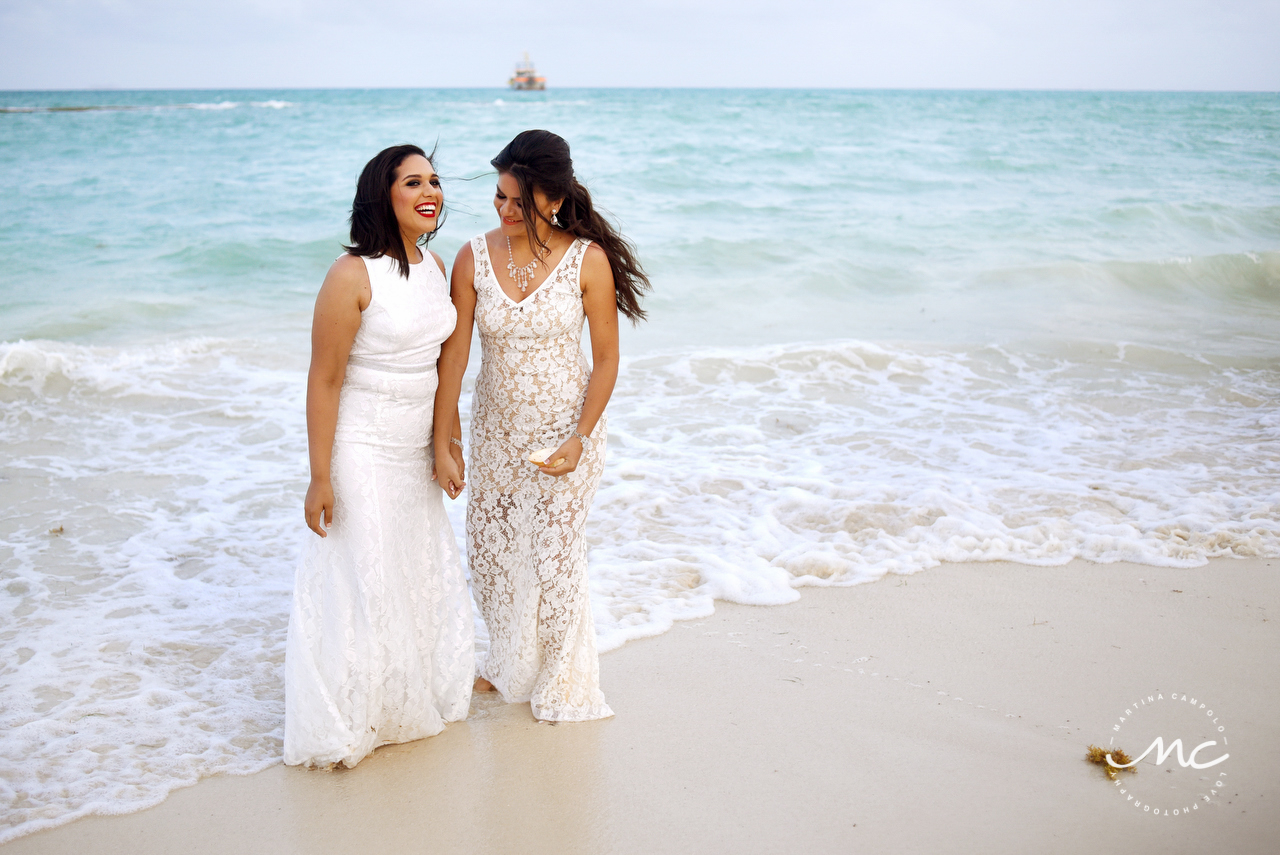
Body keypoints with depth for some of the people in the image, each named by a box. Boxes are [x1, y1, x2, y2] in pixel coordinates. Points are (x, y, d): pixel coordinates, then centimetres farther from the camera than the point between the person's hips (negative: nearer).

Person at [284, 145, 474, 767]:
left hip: (415, 455, 8)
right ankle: (347, 723, 23)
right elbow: (323, 379, -18)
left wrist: (446, 438, 17)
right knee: (359, 585, 3)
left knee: (421, 576, 19)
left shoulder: (435, 267, 3)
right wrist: (320, 478, -18)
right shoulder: (352, 275, -20)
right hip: (361, 454, -8)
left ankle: (412, 696, 41)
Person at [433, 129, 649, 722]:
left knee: (554, 557, 5)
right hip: (495, 429, 4)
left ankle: (562, 684, 29)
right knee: (490, 552, 15)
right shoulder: (473, 259, -8)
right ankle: (511, 664, 42)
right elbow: (454, 356, -8)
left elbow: (606, 359, -9)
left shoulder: (588, 259, -15)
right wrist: (442, 445, -9)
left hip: (564, 427, -3)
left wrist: (580, 437, -18)